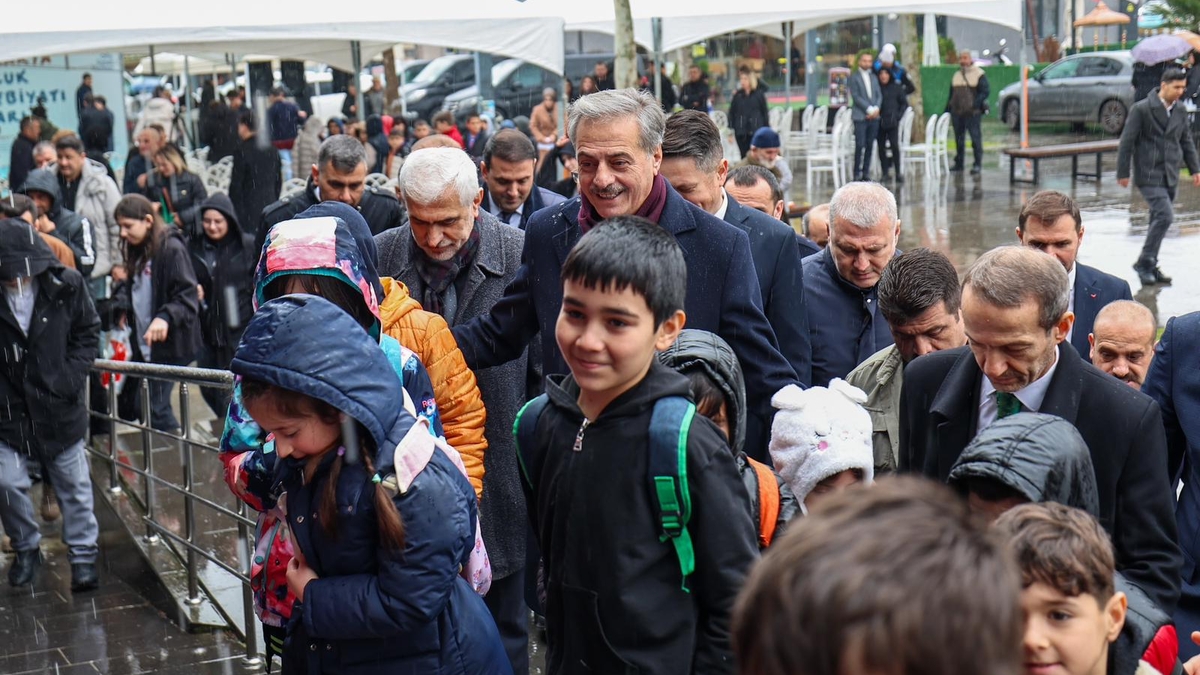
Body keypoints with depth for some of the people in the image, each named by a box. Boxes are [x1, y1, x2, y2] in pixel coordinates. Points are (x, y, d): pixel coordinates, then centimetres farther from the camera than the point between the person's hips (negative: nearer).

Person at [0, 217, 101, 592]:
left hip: (59, 405, 0)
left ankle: (83, 554, 24)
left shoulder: (66, 285, -12)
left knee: (74, 485, 9)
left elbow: (88, 335, 0)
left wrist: (69, 379, -10)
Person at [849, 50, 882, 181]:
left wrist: (876, 109, -5)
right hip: (860, 116, -5)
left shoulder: (874, 77, 17)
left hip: (874, 116, 5)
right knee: (860, 145, -8)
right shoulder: (854, 77, 0)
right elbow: (855, 96, -8)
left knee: (870, 146, 4)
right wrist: (869, 109, -13)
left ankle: (866, 172, 9)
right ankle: (857, 173, -2)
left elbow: (879, 95, 13)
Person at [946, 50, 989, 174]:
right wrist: (947, 111, 15)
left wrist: (975, 103, -20)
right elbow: (951, 95, 22)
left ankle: (978, 164, -1)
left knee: (975, 137, -5)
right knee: (959, 139, 10)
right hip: (957, 112, 6)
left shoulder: (979, 74, 0)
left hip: (972, 112, -6)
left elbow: (985, 91, -7)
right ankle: (958, 163, 18)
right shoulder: (956, 75, 18)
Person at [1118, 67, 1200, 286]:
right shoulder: (1141, 109, -9)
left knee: (1159, 219, 10)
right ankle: (1144, 262, -7)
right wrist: (1123, 173, -8)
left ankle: (1150, 267, 19)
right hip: (1149, 176, -7)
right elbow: (1127, 142, -8)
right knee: (1165, 216, -18)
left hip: (1170, 177, 7)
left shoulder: (1180, 111, 10)